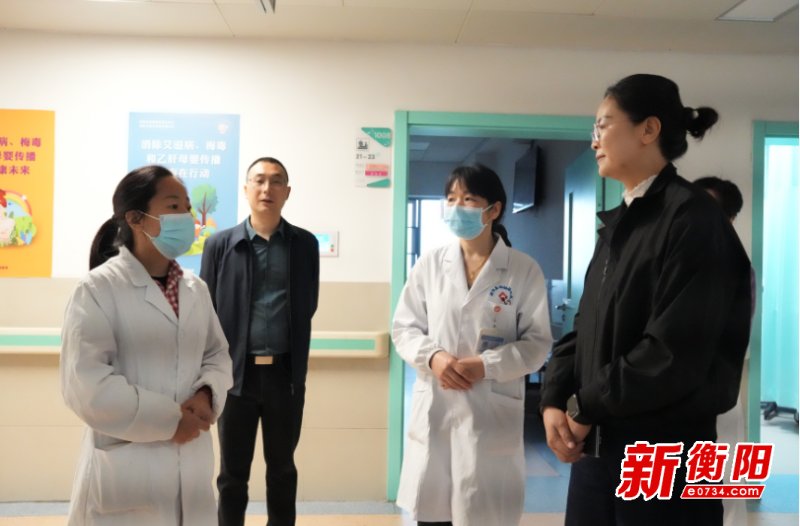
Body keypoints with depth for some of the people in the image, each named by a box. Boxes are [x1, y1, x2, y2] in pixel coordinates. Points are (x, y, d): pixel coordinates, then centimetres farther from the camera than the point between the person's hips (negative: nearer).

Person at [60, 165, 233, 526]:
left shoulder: (195, 290, 7)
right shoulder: (98, 289, -10)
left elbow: (217, 354, 12)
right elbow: (86, 386, -17)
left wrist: (207, 394, -9)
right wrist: (169, 420, -15)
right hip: (125, 470, -5)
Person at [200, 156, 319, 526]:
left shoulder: (305, 244, 3)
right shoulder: (220, 244, 1)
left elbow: (307, 306, 7)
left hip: (285, 373, 1)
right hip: (236, 372, 0)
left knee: (282, 467, 15)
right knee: (232, 471, 11)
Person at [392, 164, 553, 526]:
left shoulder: (524, 270, -2)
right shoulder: (429, 264, 4)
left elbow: (538, 342, -2)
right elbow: (403, 328, 7)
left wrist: (487, 366, -15)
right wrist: (433, 356, -12)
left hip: (492, 414, -2)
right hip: (434, 409, 2)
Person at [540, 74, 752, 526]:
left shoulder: (692, 219, -14)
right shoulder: (617, 224, 12)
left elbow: (676, 354, -21)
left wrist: (586, 406, -12)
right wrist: (556, 400, -4)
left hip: (666, 454, -7)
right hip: (595, 446, 8)